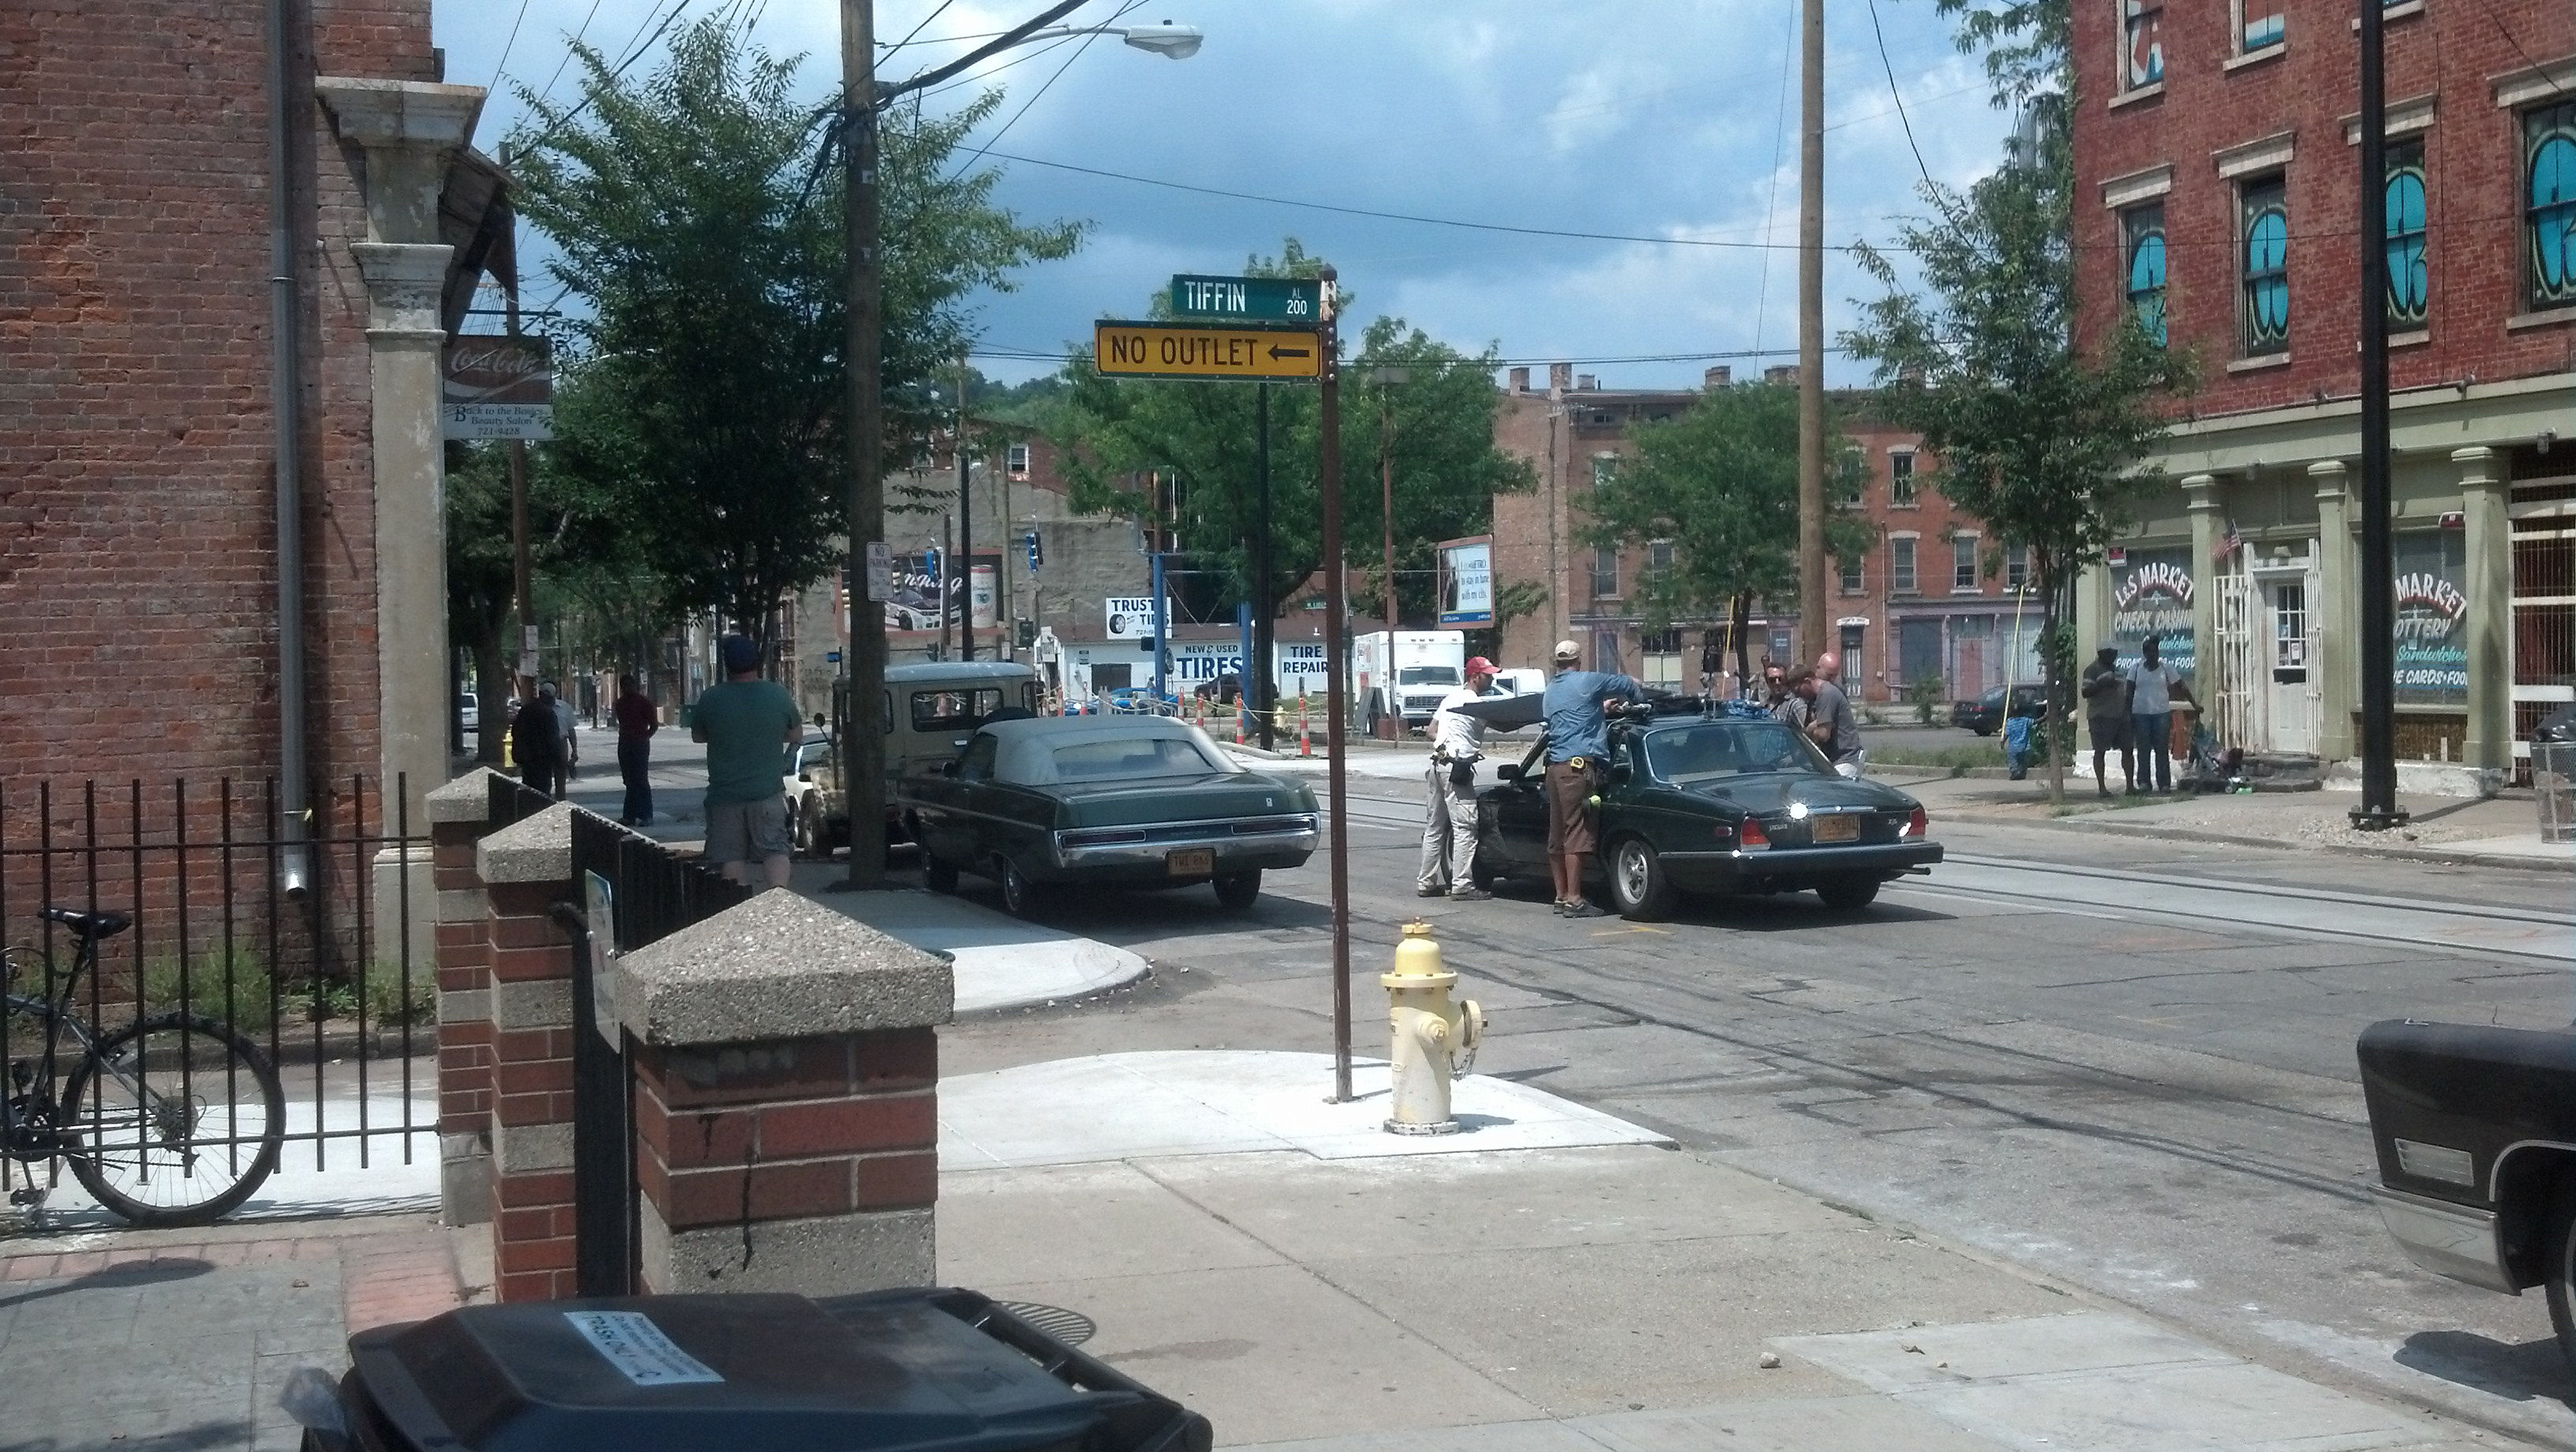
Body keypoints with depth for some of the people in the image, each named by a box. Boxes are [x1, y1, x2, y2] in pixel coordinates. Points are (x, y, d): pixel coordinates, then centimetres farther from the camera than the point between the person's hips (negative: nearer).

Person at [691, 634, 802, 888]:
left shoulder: (710, 698, -7)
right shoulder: (779, 694, -2)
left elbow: (697, 736, 9)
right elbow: (796, 734, 12)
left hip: (725, 793, -1)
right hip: (768, 791, 1)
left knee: (732, 855, 7)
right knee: (774, 849, 3)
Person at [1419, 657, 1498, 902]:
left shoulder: (1450, 698, 19)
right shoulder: (1475, 704, -8)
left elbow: (1432, 731, 20)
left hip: (1439, 764, 10)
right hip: (1456, 768, -10)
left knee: (1435, 826, 13)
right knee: (1465, 827, -9)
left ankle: (1426, 882, 18)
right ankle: (1462, 886, -13)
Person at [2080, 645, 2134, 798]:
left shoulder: (2116, 669, 20)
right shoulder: (2092, 670, -4)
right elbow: (2086, 692, -11)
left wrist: (2128, 710, 19)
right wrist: (2102, 685, -24)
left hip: (2120, 715, 8)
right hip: (2101, 716, -8)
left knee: (2127, 749, 4)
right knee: (2100, 751, -4)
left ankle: (2130, 784, 9)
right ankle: (2102, 787, -2)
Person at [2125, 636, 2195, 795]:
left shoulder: (2166, 667, 4)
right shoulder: (2136, 668, 5)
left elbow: (2181, 687, 8)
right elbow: (2130, 692, 6)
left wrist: (2194, 704, 6)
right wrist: (2128, 713, -1)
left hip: (2162, 714, 0)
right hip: (2140, 714, 0)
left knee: (2162, 749, 0)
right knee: (2143, 750, -2)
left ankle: (2164, 784, 2)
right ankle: (2142, 782, -1)